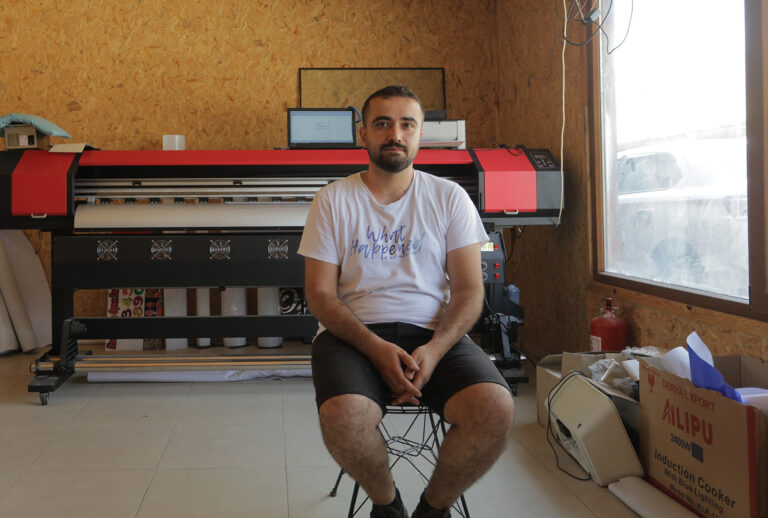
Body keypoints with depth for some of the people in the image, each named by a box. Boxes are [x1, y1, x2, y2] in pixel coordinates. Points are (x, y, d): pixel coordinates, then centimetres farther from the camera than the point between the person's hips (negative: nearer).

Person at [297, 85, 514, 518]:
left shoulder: (449, 198, 8)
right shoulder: (334, 199, 6)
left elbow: (469, 290, 3)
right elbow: (320, 293, 0)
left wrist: (434, 350, -16)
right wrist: (376, 348, -16)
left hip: (433, 333, 1)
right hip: (354, 332, -1)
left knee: (495, 409, -28)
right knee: (343, 417, -34)